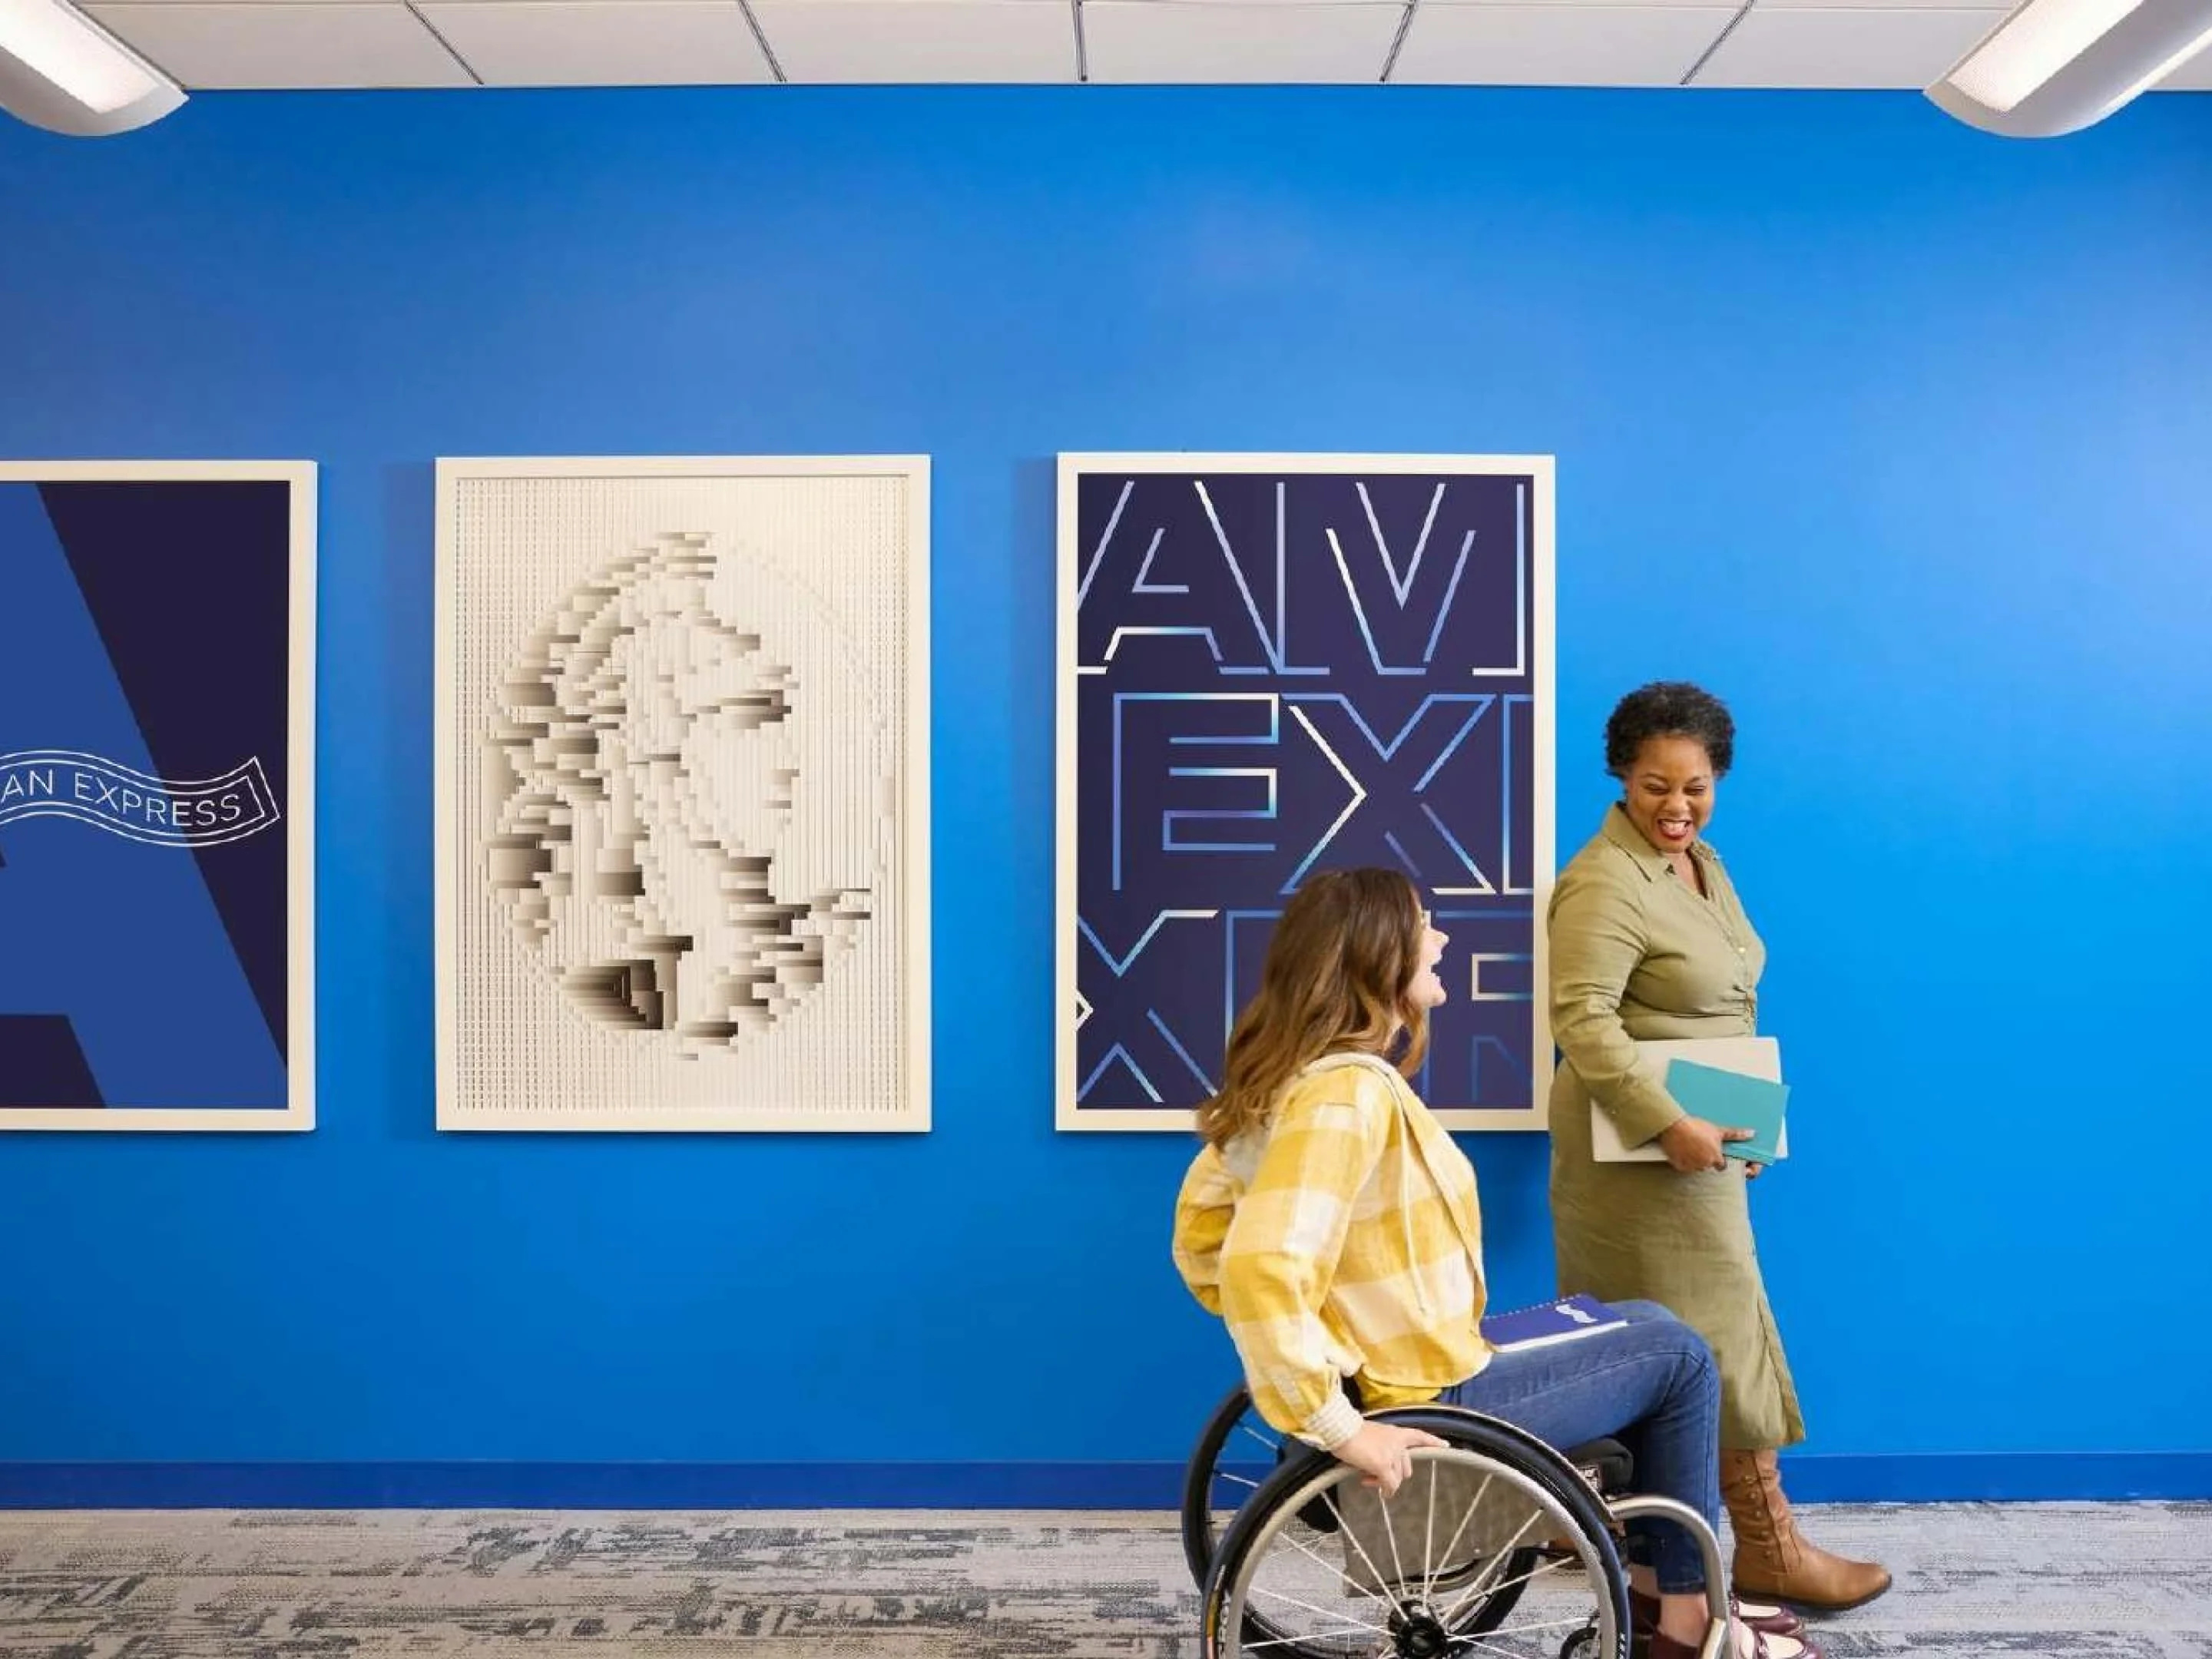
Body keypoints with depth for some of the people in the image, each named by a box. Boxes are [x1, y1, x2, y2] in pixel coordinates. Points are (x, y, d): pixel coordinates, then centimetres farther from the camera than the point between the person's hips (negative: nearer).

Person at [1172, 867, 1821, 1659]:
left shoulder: (1294, 1074, 2)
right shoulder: (1347, 1091, -27)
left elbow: (1202, 1219, 9)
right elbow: (1261, 1270, -37)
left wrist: (1340, 1355, 10)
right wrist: (1337, 1426, -29)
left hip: (1400, 1365, 9)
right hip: (1431, 1401, -9)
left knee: (1644, 1325, 23)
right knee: (1678, 1355, 7)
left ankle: (1649, 1579, 32)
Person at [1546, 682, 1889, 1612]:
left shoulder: (1701, 862, 11)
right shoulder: (1604, 884, -20)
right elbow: (1582, 1020, -26)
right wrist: (1668, 1124, -30)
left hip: (1697, 1135, 9)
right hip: (1642, 1144, -9)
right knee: (1716, 1328, -1)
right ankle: (1766, 1549, 13)